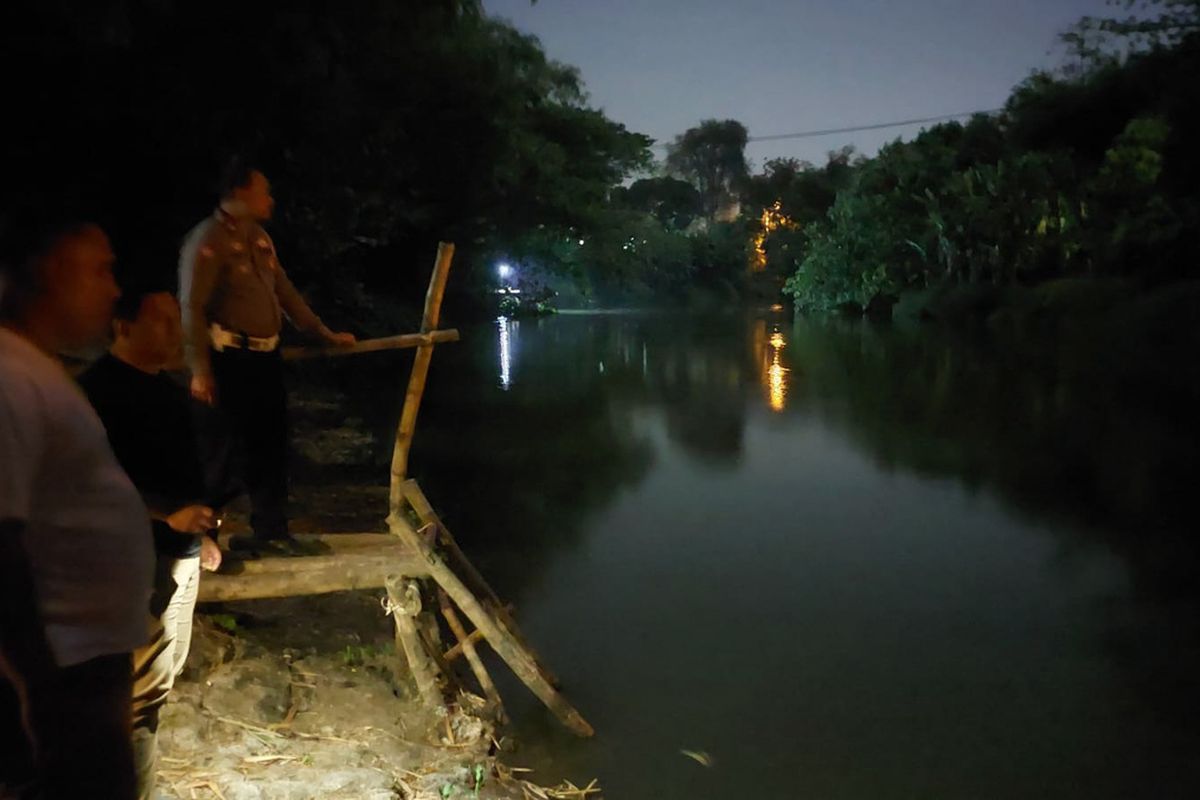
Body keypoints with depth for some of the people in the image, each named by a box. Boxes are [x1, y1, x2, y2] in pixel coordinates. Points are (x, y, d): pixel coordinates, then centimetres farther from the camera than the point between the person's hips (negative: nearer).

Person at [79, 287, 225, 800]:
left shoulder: (162, 385, 12)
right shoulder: (99, 391, -16)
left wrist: (200, 533, 22)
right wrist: (169, 513, -27)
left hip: (179, 548, 10)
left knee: (167, 669, 21)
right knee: (146, 678, -7)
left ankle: (141, 758, 38)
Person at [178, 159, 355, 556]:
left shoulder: (259, 237, 13)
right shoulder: (209, 239, -13)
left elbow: (285, 292, 20)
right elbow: (192, 308, -18)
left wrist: (325, 333, 21)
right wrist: (200, 370, -22)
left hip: (266, 357, 8)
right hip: (231, 360, -8)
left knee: (271, 445, 11)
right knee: (222, 450, -1)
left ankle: (270, 530, 22)